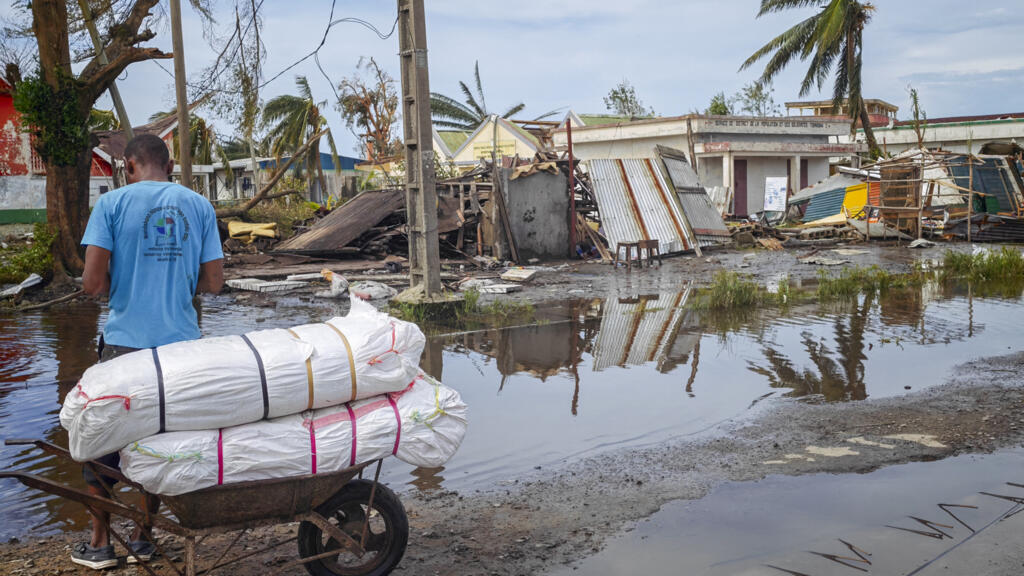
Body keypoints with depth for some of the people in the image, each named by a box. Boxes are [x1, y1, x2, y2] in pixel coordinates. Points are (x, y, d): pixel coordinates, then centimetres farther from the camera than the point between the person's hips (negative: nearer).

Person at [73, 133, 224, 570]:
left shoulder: (112, 203, -4)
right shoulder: (199, 207, 4)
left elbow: (92, 282, -10)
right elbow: (213, 283, 3)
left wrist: (123, 282, 11)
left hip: (125, 342, -2)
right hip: (181, 343, 3)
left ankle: (100, 544, 20)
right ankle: (142, 537, 22)